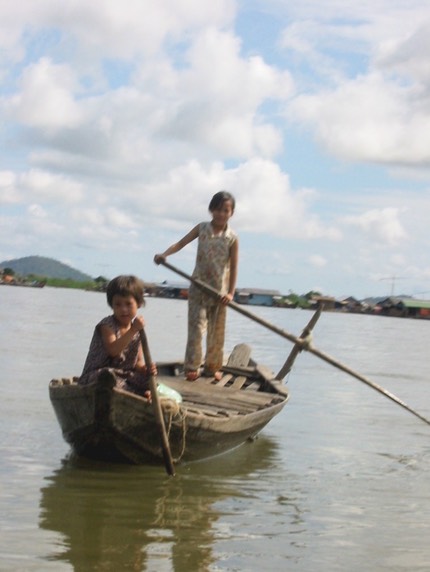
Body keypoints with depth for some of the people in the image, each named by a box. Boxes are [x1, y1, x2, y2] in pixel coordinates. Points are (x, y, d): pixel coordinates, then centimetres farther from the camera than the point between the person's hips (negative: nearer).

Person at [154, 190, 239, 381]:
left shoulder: (232, 238, -5)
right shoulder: (202, 229, 0)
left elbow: (234, 266, -5)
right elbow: (181, 243, -4)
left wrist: (230, 292, -12)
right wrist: (164, 255, -22)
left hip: (219, 291, 0)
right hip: (198, 288, 0)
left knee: (216, 331, 7)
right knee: (196, 327, -7)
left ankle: (212, 367, 19)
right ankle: (192, 367, -5)